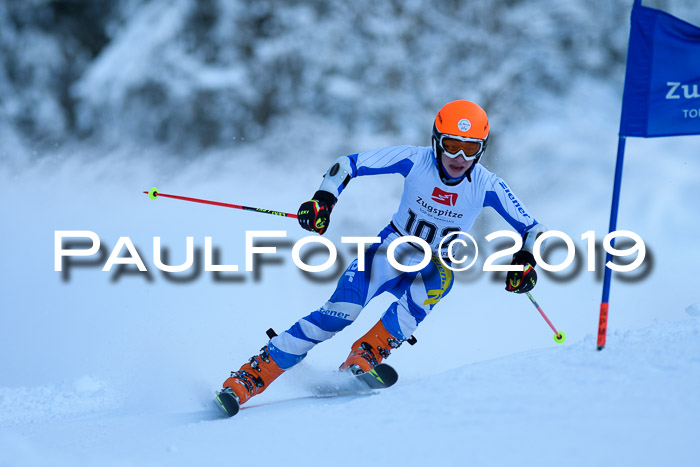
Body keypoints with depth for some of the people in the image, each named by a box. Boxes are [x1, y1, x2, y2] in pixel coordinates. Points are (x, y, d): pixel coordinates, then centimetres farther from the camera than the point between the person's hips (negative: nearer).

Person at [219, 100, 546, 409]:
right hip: (392, 248, -1)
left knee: (441, 278, -37)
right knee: (338, 314, -22)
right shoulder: (414, 161, -16)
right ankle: (252, 375, -19)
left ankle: (364, 358, -36)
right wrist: (324, 199, -27)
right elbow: (348, 164, -12)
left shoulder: (487, 187, -15)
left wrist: (525, 261, -24)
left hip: (433, 269, 1)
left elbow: (532, 229, -6)